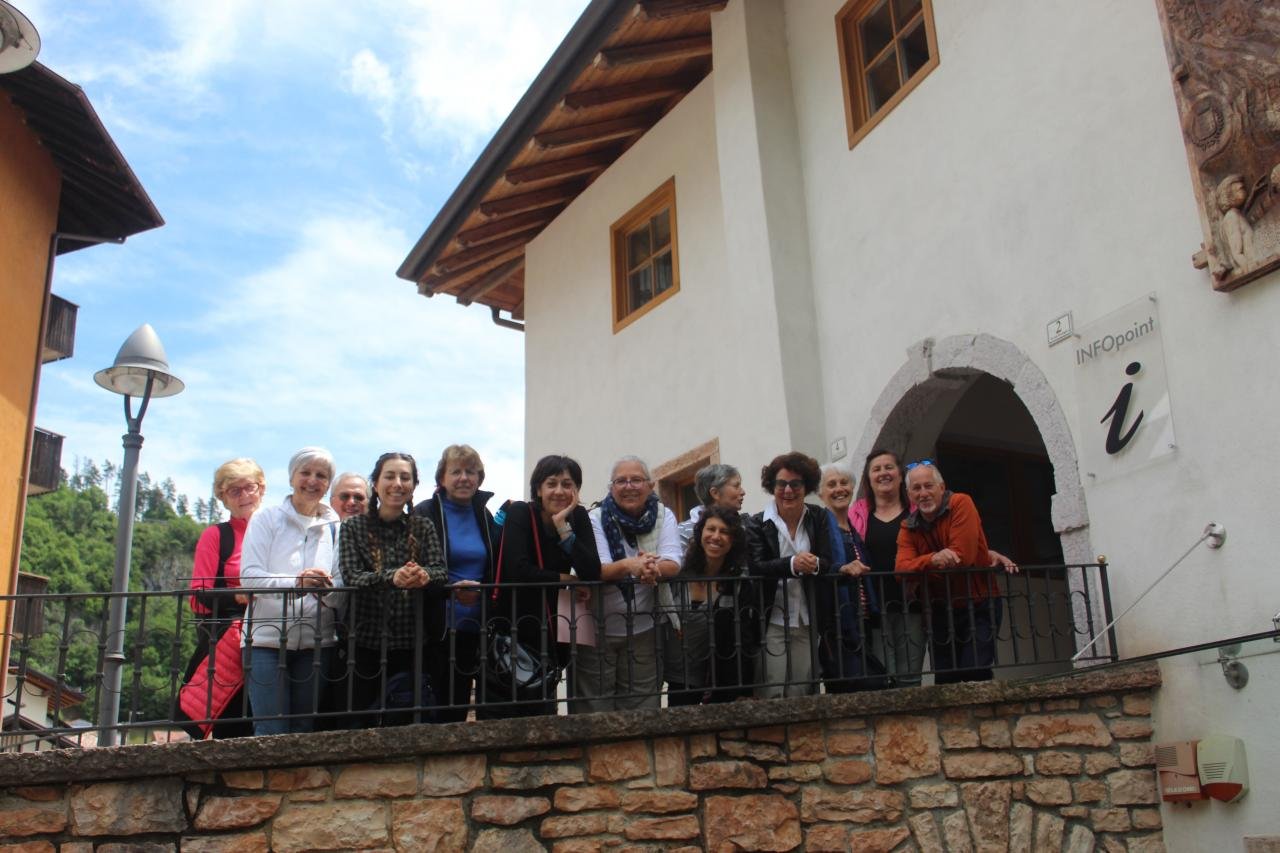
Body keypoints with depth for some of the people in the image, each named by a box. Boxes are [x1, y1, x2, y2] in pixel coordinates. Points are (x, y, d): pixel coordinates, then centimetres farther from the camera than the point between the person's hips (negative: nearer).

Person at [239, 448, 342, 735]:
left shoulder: (334, 527, 13)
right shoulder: (266, 518, 6)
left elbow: (344, 587, 9)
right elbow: (249, 576, -6)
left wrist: (327, 587, -15)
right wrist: (296, 583, -22)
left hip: (315, 641, 2)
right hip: (268, 637, -2)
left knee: (306, 729, 5)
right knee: (272, 730, -8)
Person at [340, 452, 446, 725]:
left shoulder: (424, 527, 9)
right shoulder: (354, 527, 4)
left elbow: (441, 572, -3)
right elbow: (352, 577, -10)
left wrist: (424, 575, -27)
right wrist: (392, 577, -29)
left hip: (412, 645, 1)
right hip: (366, 644, -1)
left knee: (409, 724, 5)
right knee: (362, 723, 1)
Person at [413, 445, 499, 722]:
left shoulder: (484, 515, 12)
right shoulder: (425, 514, -3)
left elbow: (496, 569, 17)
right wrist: (451, 589, -22)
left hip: (476, 629, 4)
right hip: (440, 629, -4)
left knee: (459, 705, 10)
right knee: (443, 708, 0)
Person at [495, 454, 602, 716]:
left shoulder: (578, 517, 0)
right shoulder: (519, 513, -11)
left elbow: (592, 573, -14)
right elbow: (518, 571, -24)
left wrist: (563, 527, -18)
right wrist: (566, 579, -13)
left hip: (547, 626, 4)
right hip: (509, 623, -4)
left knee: (542, 711, 10)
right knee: (504, 712, 0)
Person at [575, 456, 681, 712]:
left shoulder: (663, 516, 1)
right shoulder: (596, 519, -5)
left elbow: (672, 564, -11)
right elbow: (596, 569, -18)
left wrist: (651, 568, -34)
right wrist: (629, 565, -39)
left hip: (643, 631, 2)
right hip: (597, 631, -2)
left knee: (642, 706, 7)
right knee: (594, 705, 1)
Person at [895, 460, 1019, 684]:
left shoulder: (960, 504, -13)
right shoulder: (908, 528, 1)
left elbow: (963, 556, -22)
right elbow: (901, 569, -15)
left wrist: (921, 568, -12)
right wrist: (932, 559, -33)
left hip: (979, 604, -5)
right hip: (941, 612, 5)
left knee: (975, 672, -16)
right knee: (944, 678, 7)